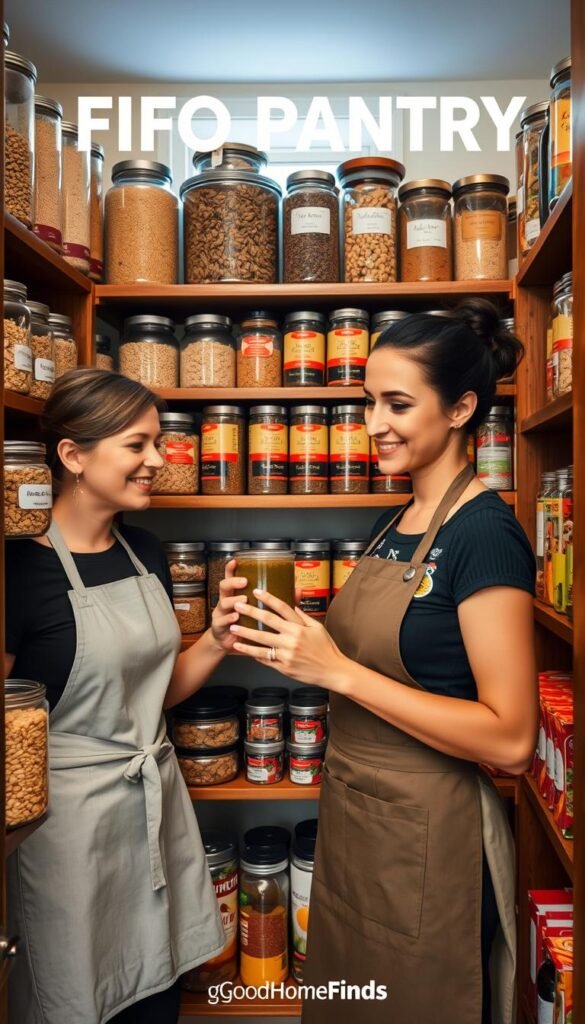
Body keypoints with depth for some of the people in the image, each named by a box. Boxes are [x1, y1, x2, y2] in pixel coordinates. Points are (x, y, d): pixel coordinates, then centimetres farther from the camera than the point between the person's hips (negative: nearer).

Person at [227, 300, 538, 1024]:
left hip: (427, 837, -8)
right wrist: (301, 643, -2)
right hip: (353, 817, 8)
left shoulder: (485, 532, -20)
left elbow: (511, 739, -23)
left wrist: (338, 670, -26)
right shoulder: (393, 522, 5)